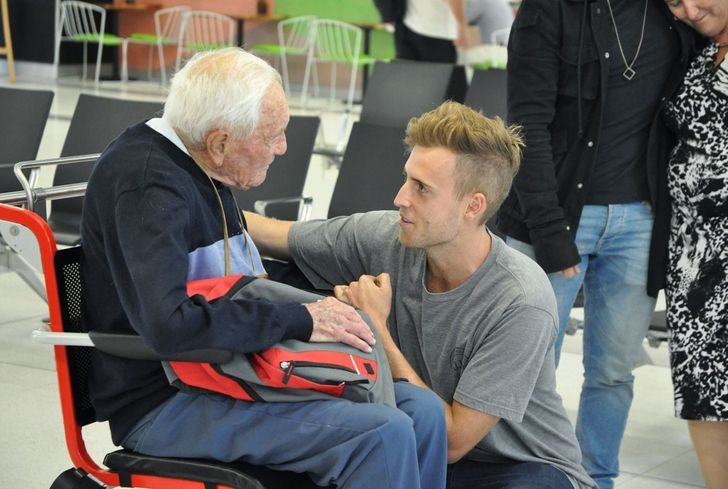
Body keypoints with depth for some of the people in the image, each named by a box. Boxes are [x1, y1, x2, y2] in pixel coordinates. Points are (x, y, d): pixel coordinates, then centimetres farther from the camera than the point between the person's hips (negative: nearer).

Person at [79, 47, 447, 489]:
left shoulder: (193, 170, 11)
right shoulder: (147, 185, -20)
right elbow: (169, 325, -33)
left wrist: (325, 305, 5)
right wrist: (300, 321, -24)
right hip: (162, 406, -10)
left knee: (422, 411, -5)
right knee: (382, 435, -24)